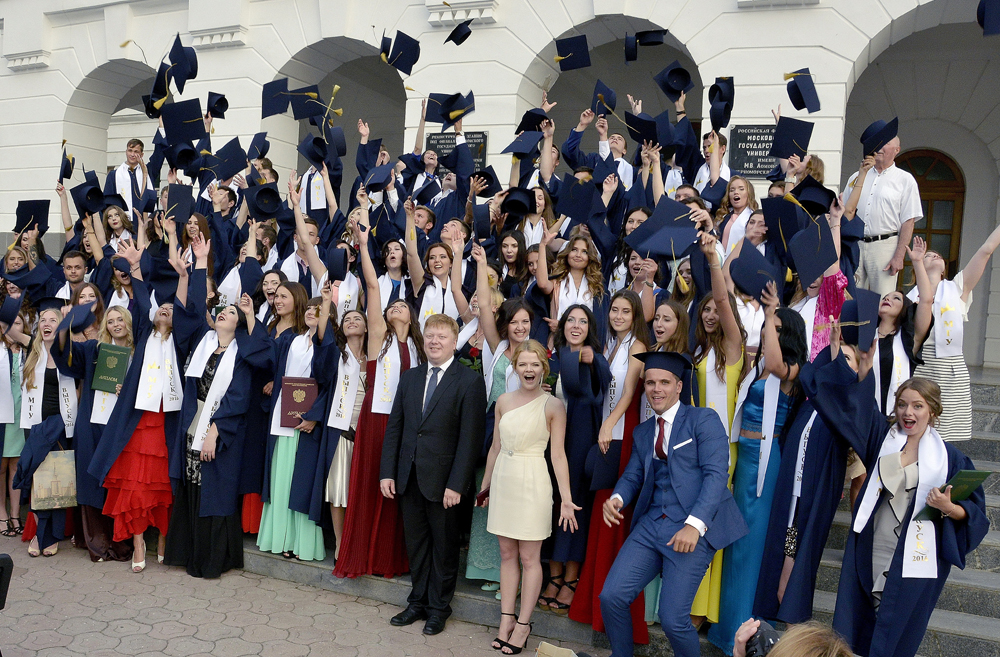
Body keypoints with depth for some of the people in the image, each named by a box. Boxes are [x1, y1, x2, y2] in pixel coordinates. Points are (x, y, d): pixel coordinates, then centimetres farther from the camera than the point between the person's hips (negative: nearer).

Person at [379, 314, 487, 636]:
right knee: (415, 543, 15)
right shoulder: (409, 378, 9)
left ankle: (439, 607, 26)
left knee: (444, 545, 10)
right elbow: (394, 427, 9)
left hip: (443, 480, -5)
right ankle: (418, 602, 31)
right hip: (408, 477, 5)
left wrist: (457, 484, -16)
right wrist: (387, 472, 2)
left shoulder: (470, 381, -8)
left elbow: (470, 437, -12)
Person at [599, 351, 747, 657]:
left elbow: (716, 474, -11)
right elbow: (632, 475, 14)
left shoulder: (703, 420, -1)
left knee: (673, 618, -11)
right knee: (611, 597, -4)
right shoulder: (642, 432, 19)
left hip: (693, 528, -5)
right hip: (651, 524, 6)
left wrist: (694, 525, -22)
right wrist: (617, 499, -10)